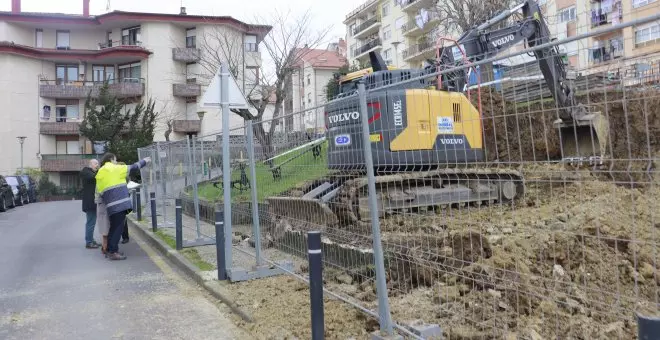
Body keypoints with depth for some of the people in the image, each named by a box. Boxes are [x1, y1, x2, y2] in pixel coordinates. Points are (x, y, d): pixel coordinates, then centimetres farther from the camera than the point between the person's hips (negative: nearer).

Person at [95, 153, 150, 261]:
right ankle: (113, 252, -4)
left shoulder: (99, 174, 18)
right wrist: (144, 161, 20)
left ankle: (110, 250, 22)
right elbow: (132, 167, 7)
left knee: (114, 228, 16)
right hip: (120, 204, -7)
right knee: (118, 228, -4)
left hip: (111, 205, 7)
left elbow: (100, 192, 17)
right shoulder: (115, 169, 0)